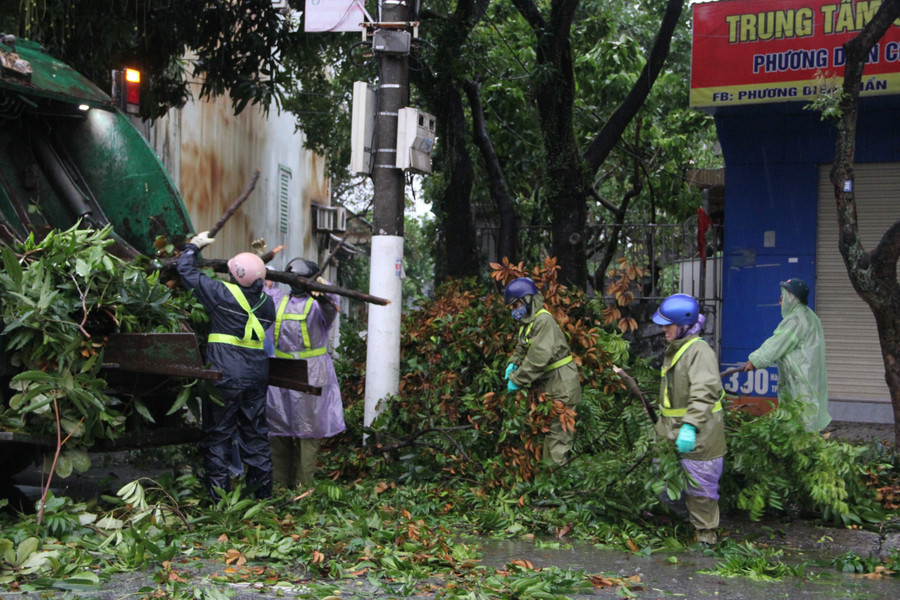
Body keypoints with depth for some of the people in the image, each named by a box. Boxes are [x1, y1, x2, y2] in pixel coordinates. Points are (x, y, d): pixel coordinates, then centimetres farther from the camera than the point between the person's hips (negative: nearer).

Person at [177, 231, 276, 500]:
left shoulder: (222, 293, -10)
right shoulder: (266, 303, 3)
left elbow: (186, 270, 0)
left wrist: (194, 245, 18)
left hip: (225, 375, -5)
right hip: (256, 375, 5)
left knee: (218, 434, 5)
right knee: (256, 433, 15)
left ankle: (218, 494, 5)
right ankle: (263, 490, 21)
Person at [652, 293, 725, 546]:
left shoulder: (700, 351, -17)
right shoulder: (673, 350, 15)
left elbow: (704, 393, -29)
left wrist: (690, 426, -37)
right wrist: (661, 425, 29)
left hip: (697, 435, -9)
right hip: (671, 433, 10)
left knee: (699, 487, 1)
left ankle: (706, 536, 14)